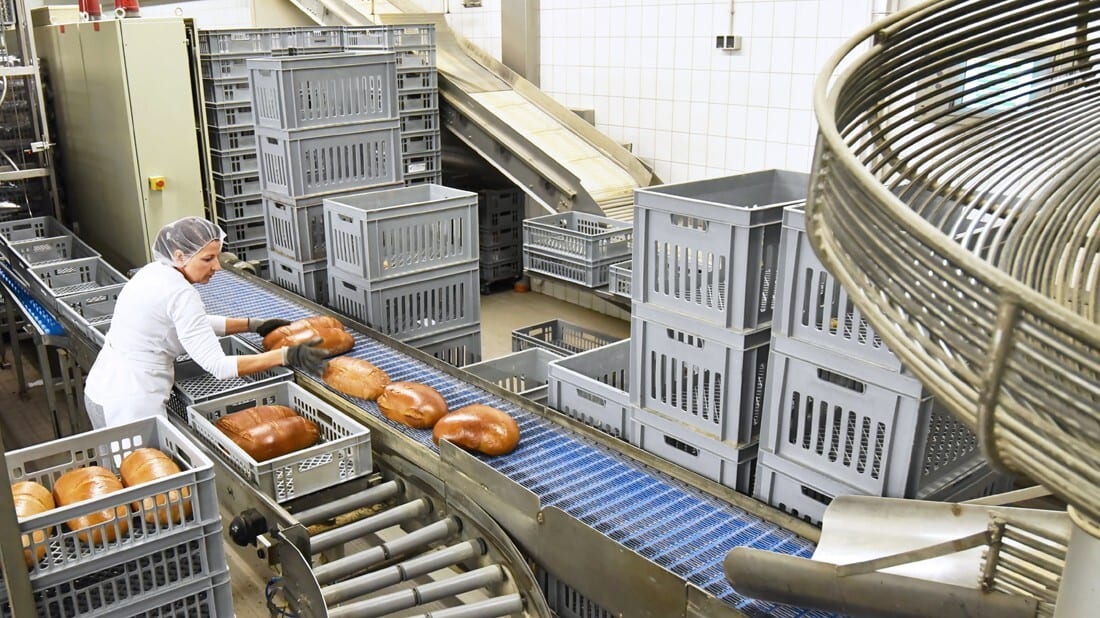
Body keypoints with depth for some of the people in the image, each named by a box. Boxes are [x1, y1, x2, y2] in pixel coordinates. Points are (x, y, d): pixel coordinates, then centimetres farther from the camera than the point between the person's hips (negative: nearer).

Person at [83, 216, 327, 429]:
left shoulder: (155, 271, 4)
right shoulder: (180, 294, -22)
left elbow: (193, 324, 19)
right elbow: (218, 366, -26)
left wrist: (253, 324, 14)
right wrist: (287, 356, -30)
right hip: (131, 404, -10)